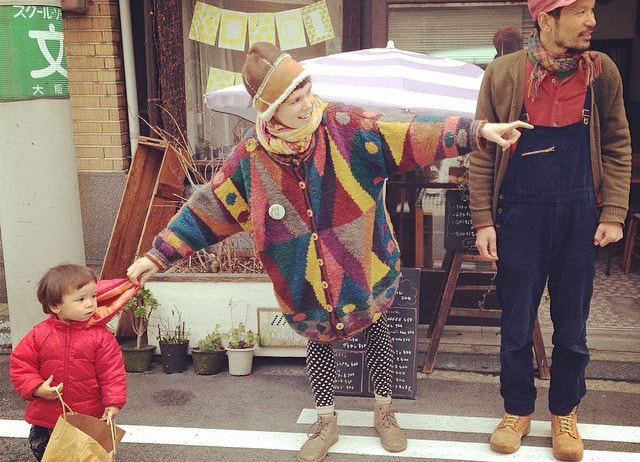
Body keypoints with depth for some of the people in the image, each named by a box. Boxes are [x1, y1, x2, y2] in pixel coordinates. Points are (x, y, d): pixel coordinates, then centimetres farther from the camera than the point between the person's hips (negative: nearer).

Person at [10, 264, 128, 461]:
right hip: (46, 418, 2)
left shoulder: (100, 335, -13)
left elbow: (112, 371, -11)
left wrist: (113, 403, -17)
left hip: (91, 417, -1)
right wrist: (37, 388, -17)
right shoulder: (39, 335, -10)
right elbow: (20, 365, -4)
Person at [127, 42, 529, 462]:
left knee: (376, 328, 15)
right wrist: (159, 256, -5)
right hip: (307, 280, 0)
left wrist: (475, 130, -24)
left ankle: (384, 411, 40)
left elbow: (409, 134, -18)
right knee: (319, 339, 16)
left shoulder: (344, 127, -16)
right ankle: (326, 423, 38)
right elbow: (208, 208, -6)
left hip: (362, 264, 0)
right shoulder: (251, 157, -13)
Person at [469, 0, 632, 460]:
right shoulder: (503, 73, -4)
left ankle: (565, 412, 32)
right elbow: (482, 154, -1)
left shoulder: (602, 71, 1)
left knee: (572, 326, 12)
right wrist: (483, 222, -5)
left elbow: (618, 147, 6)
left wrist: (613, 214, -2)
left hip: (580, 216, 2)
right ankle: (518, 410, 30)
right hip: (520, 215, -1)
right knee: (516, 325, 9)